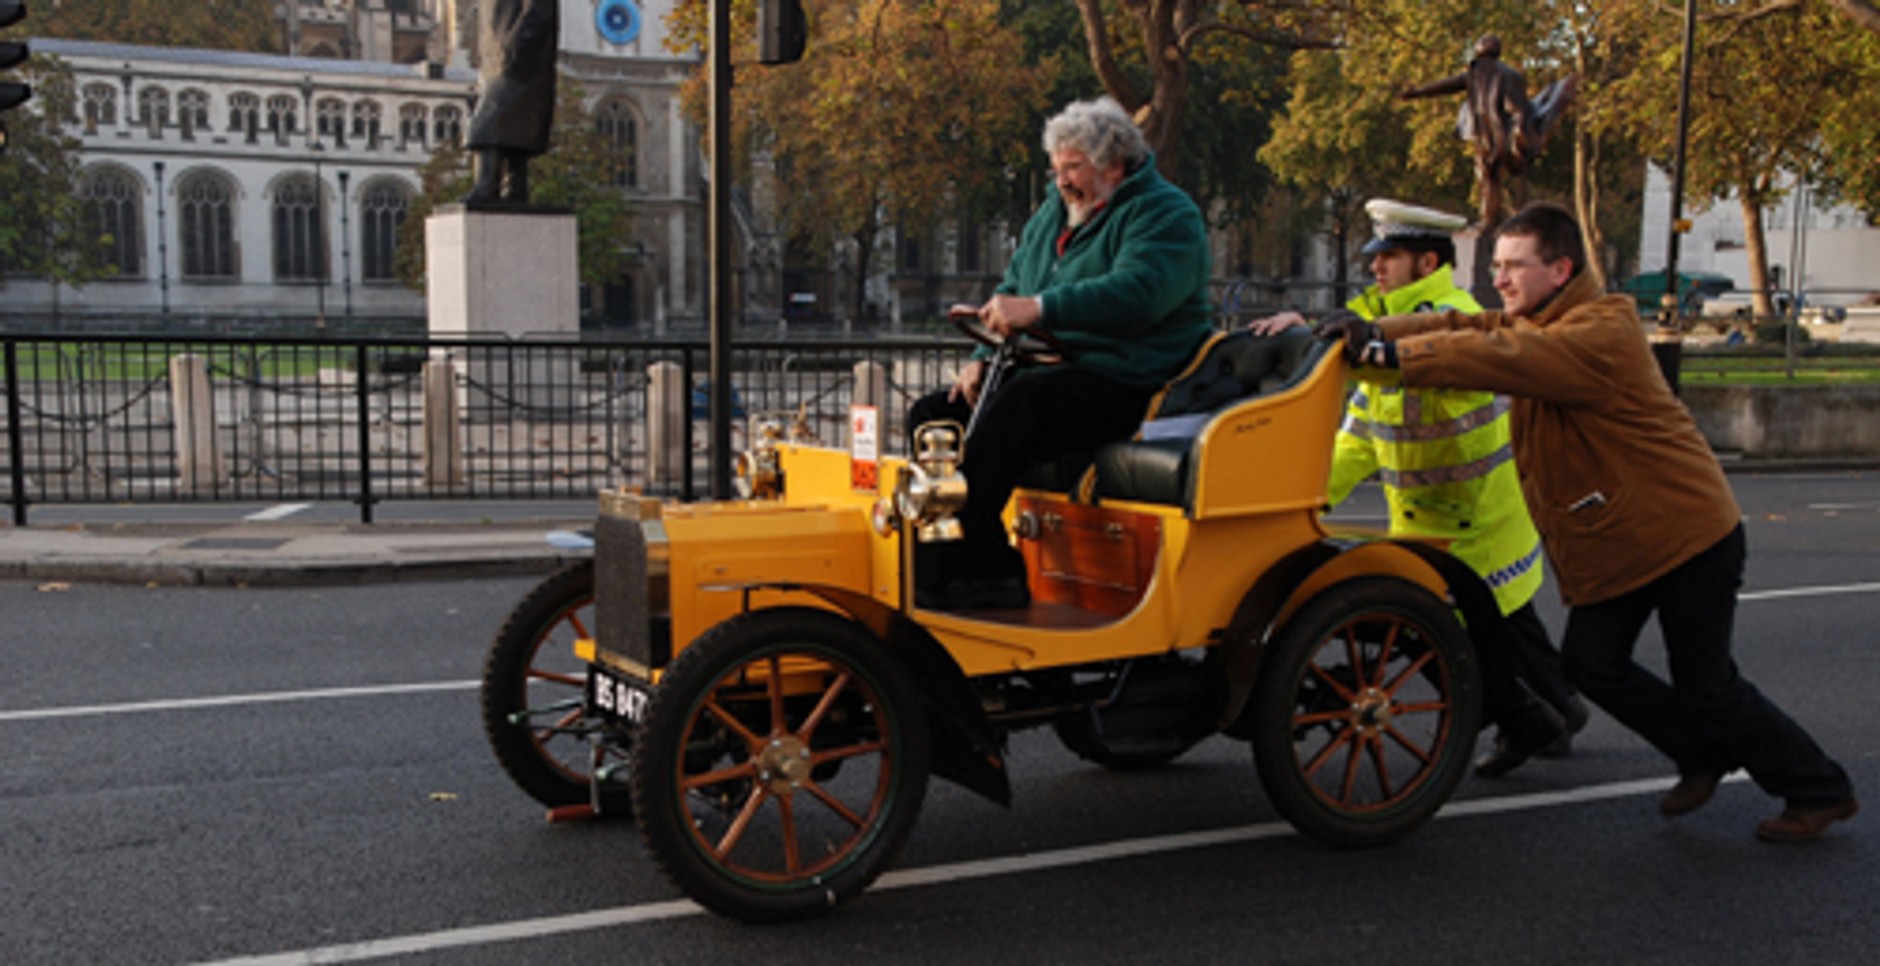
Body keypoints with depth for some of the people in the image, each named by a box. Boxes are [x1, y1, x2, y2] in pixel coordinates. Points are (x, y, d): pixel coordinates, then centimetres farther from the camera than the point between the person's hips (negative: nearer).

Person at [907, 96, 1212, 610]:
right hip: (1050, 367, 9)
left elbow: (1135, 294, -24)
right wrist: (984, 356, 4)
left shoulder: (1165, 215, -5)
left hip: (1125, 381, -9)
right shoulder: (1054, 211, 21)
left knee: (1014, 407, -34)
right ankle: (989, 563, -15)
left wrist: (1039, 308, -32)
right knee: (932, 415, -6)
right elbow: (1013, 289, 23)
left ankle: (960, 567, -34)